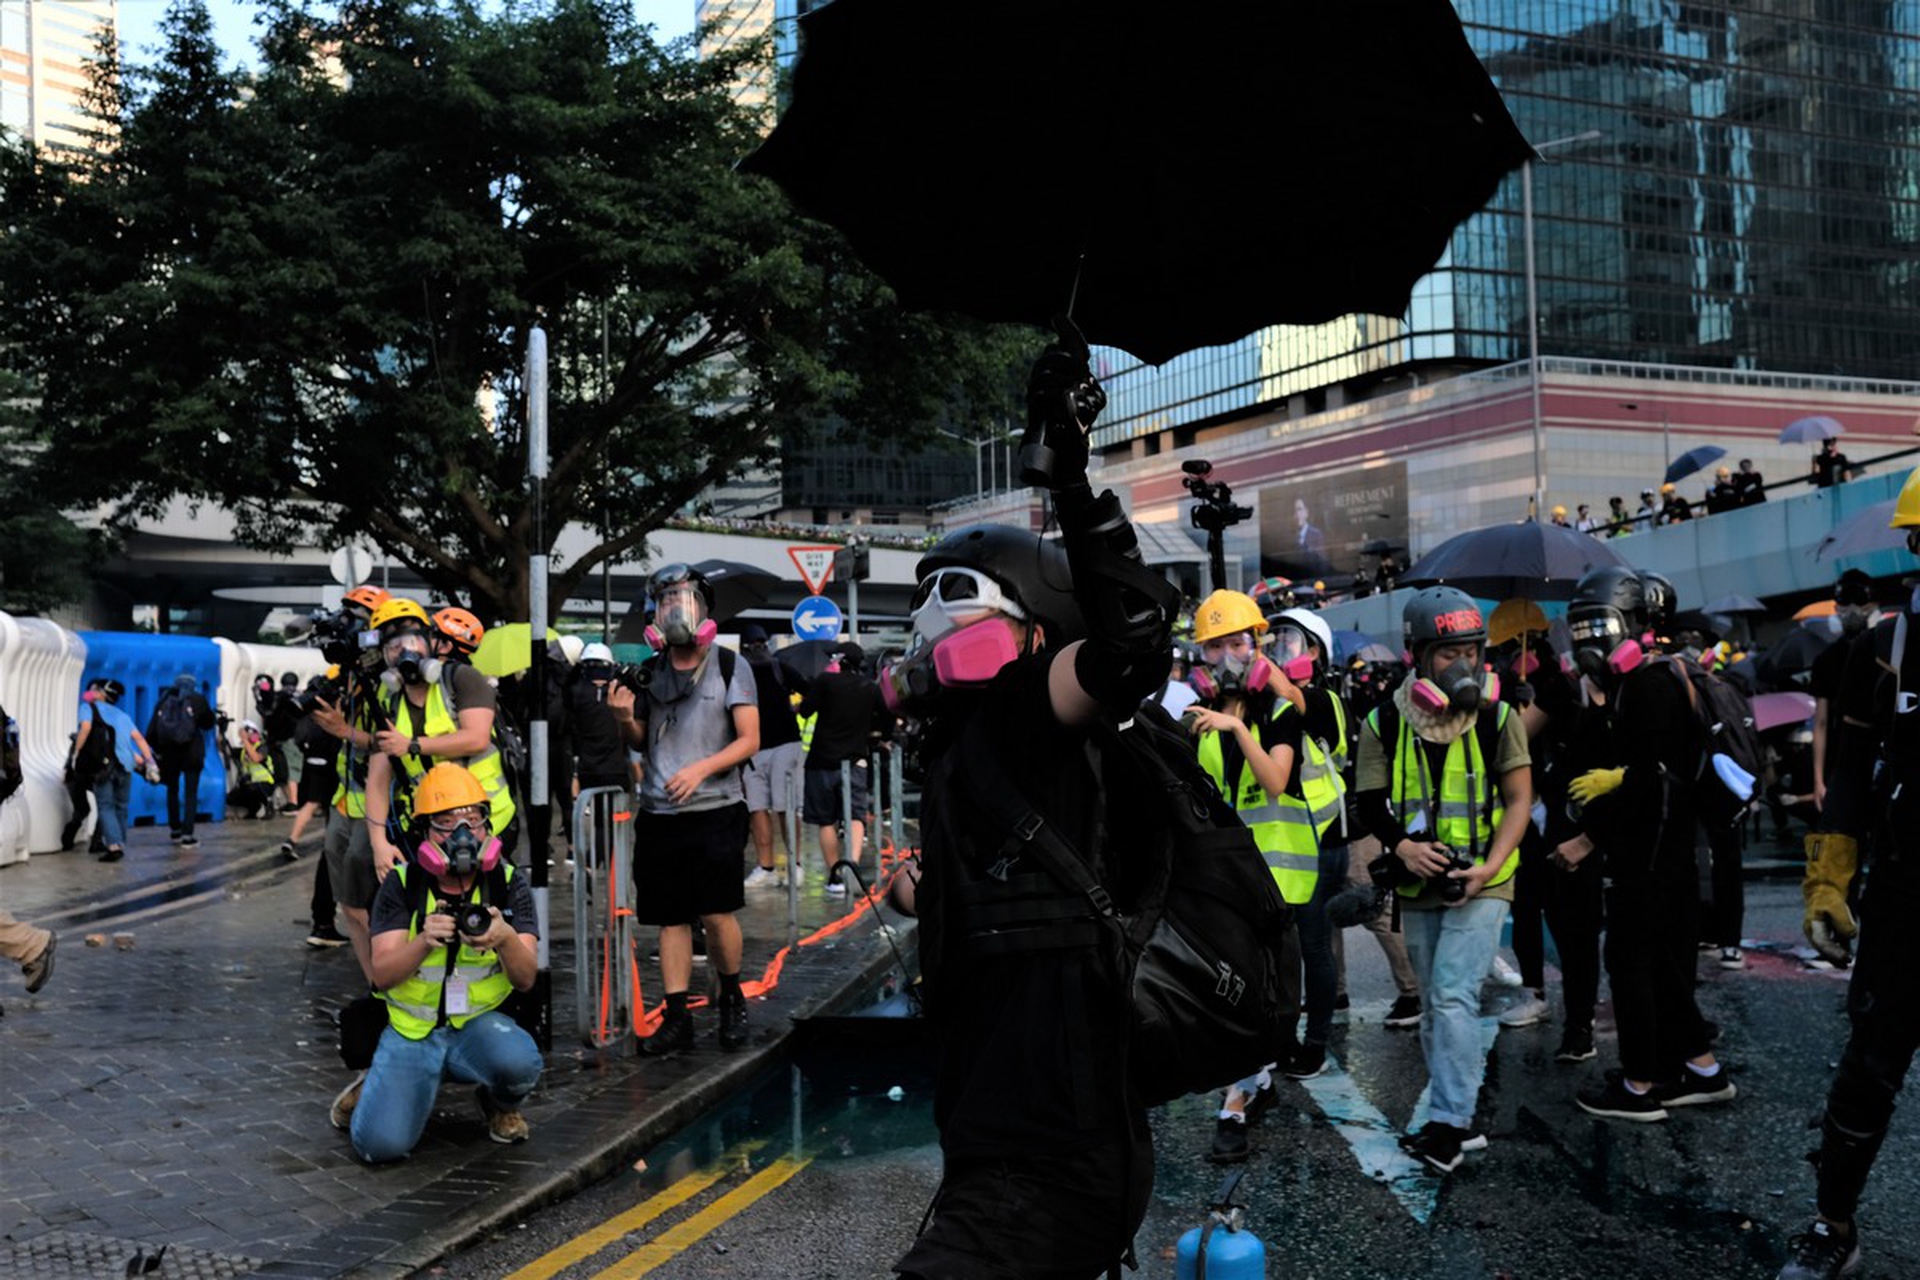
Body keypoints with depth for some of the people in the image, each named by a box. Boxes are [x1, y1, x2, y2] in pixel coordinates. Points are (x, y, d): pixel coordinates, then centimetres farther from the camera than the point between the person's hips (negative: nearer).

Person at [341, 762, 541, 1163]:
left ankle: (501, 1105, 5)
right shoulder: (401, 885, -7)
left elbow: (526, 979, -12)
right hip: (410, 1029, 0)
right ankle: (371, 1091, 18)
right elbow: (382, 975, -14)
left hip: (479, 1024, 1)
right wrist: (424, 942, -34)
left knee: (520, 1062, -34)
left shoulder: (508, 885, -5)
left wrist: (506, 939, -34)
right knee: (381, 1144, -20)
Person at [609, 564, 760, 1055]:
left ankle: (731, 998, 16)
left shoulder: (730, 667, -1)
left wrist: (700, 769, -17)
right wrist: (624, 718, -5)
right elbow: (640, 740, 17)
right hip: (660, 813, 4)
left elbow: (750, 740, -4)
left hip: (716, 808, -4)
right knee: (671, 918, 5)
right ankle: (677, 1018, 11)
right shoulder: (649, 671, 10)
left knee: (716, 913, -8)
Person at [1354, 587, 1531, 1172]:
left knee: (1452, 998, -15)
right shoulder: (1384, 723, -3)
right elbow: (1370, 800, 2)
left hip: (1481, 885, -4)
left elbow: (1519, 799, -4)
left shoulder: (1496, 717, -7)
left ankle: (1449, 1123, -11)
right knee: (1434, 1006, 11)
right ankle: (1460, 1118, 23)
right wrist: (1402, 846, -17)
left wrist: (1490, 866, -16)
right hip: (1418, 886, 4)